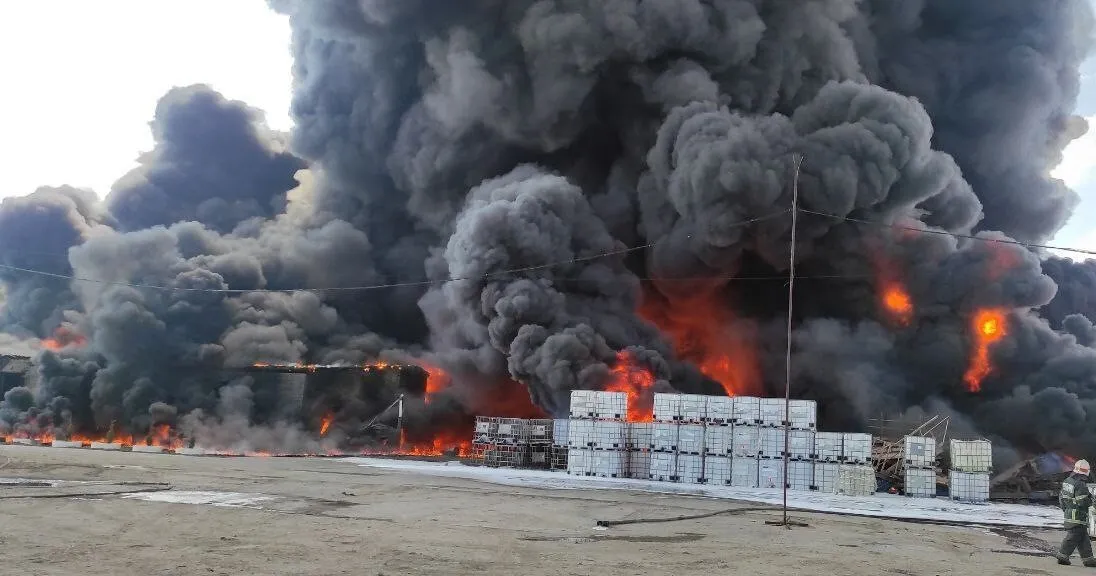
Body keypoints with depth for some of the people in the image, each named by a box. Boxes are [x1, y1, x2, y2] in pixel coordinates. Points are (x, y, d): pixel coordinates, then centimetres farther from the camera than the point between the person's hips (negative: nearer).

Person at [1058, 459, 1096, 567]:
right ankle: (1063, 556, -2)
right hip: (1078, 516, -9)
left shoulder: (1067, 481, 8)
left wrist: (1065, 509, 25)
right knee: (1073, 536, -2)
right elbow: (1083, 502, -23)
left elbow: (1061, 497, 16)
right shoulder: (1080, 485, -20)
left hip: (1069, 513, 9)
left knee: (1083, 537, 14)